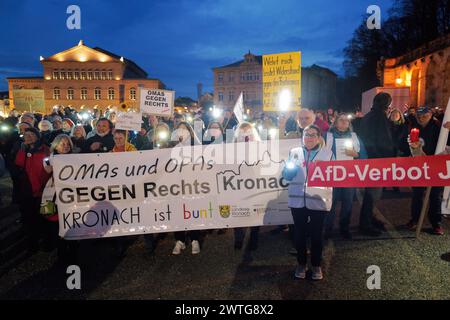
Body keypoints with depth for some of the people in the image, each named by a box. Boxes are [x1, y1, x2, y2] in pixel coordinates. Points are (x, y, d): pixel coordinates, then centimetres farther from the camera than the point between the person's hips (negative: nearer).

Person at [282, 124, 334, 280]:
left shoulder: (328, 153, 6)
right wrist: (289, 169, -9)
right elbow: (286, 175, 12)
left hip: (318, 200, -1)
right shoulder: (294, 152, 11)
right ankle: (301, 263, 26)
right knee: (300, 232, 10)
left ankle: (316, 265, 24)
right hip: (297, 199, 2)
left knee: (317, 233, 7)